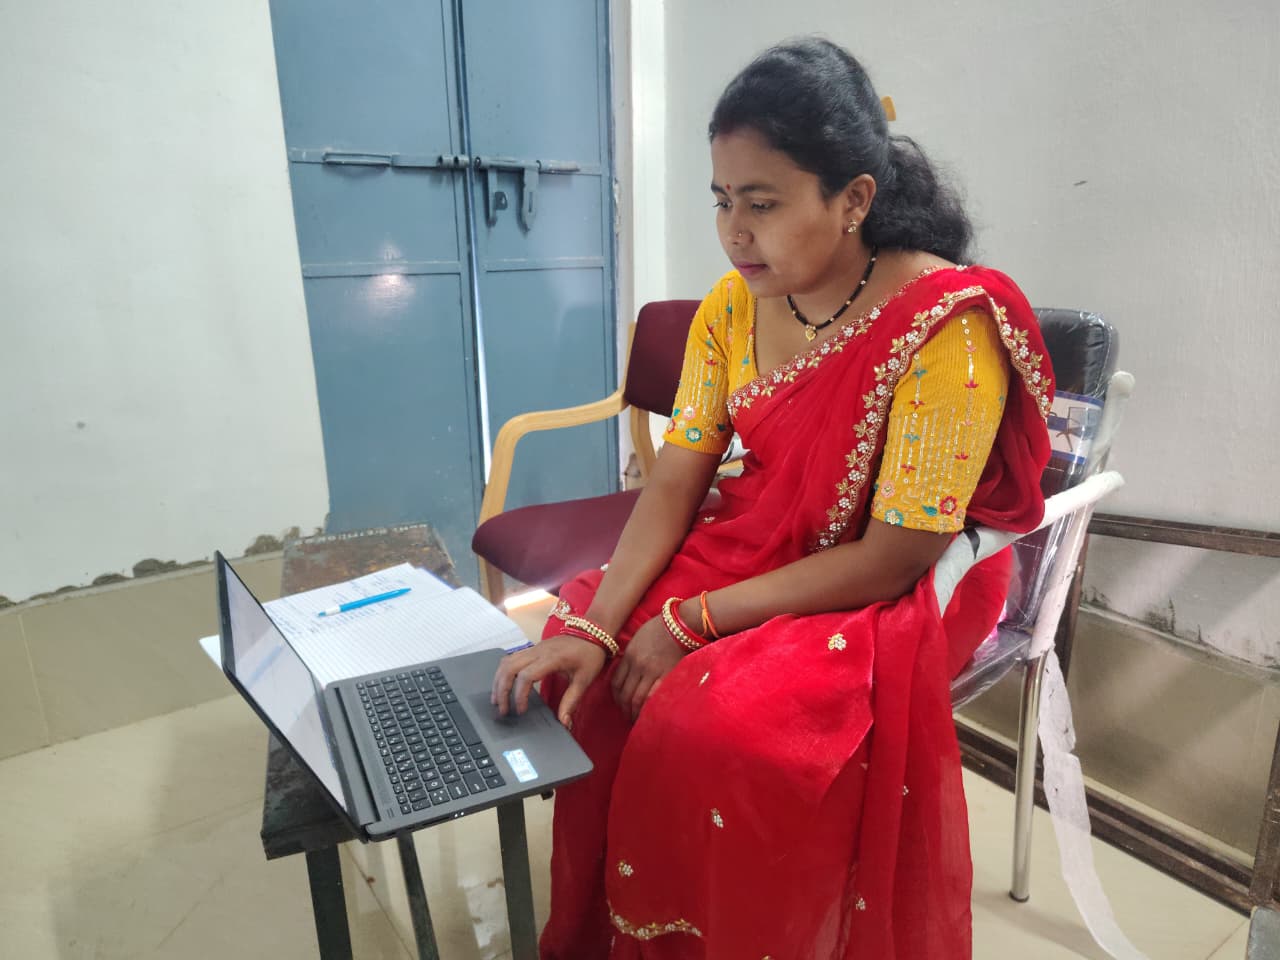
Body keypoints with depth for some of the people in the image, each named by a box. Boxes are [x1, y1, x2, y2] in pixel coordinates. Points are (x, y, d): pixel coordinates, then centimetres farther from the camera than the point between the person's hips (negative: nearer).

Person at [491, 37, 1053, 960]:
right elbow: (675, 481, -6)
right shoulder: (733, 304, -5)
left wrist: (695, 622, -23)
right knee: (575, 668, -8)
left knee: (716, 729, -29)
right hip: (747, 551, 6)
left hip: (893, 595, -5)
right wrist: (596, 624, -20)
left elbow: (894, 558, -23)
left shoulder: (946, 325, -23)